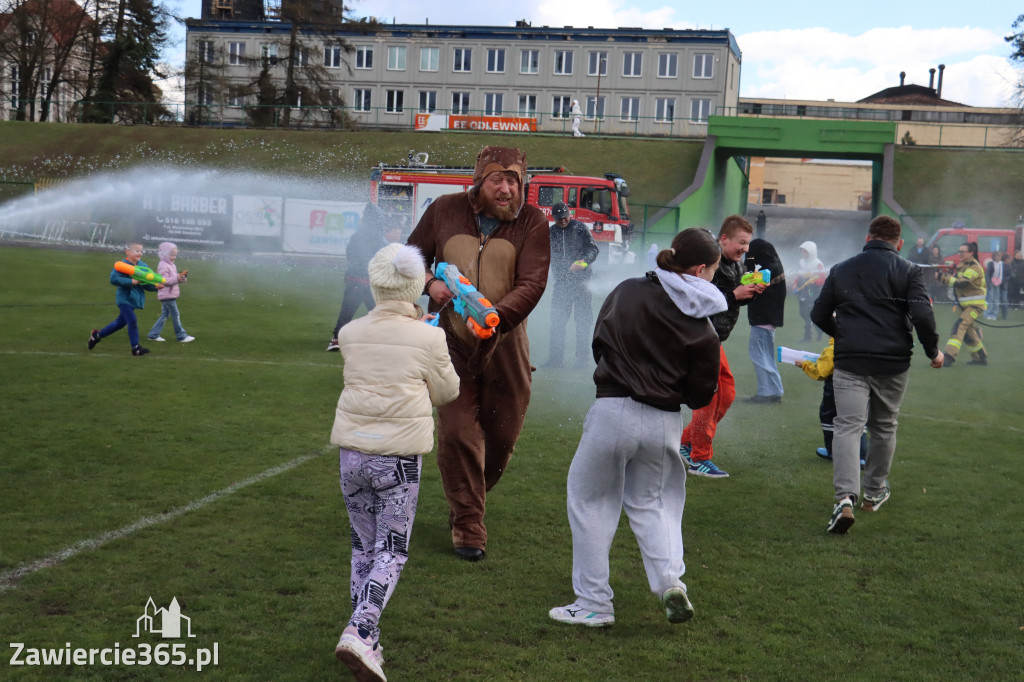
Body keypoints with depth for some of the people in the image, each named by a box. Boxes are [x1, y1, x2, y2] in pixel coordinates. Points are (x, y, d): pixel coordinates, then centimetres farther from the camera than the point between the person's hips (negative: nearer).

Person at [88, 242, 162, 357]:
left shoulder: (143, 266, 6)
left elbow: (147, 284, 8)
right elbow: (113, 279, -23)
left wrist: (155, 286, -13)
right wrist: (131, 281, -29)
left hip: (135, 299, 7)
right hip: (124, 298, -7)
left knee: (120, 322, 17)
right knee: (132, 320, -16)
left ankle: (97, 335, 37)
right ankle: (135, 348, -8)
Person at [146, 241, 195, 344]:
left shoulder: (171, 265, 17)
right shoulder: (163, 266, -14)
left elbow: (174, 279, 22)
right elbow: (165, 281, -22)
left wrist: (182, 278, 3)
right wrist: (177, 278, -27)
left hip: (171, 295, 10)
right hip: (167, 294, -10)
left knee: (165, 315, 12)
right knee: (176, 315, -6)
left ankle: (153, 334, 16)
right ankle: (181, 336, -2)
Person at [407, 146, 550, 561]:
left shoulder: (532, 222, -3)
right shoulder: (445, 210, 2)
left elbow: (532, 284, -13)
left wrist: (495, 316, -29)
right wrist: (429, 283, -8)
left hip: (504, 342, 0)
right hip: (452, 340, 0)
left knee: (502, 432, 8)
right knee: (456, 431, -6)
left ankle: (469, 501, 36)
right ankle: (467, 525, 7)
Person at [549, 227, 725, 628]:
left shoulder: (628, 292, -2)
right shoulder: (703, 329, -3)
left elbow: (599, 343, 10)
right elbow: (700, 397, -1)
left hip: (614, 413, -2)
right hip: (664, 423, 2)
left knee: (590, 500, 11)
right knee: (649, 501, 22)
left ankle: (593, 604, 12)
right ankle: (670, 577, 2)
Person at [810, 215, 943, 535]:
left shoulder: (841, 270, 9)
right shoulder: (909, 271, 1)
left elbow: (819, 314, 13)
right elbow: (922, 315, -12)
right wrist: (933, 351, 3)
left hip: (849, 362, 0)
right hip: (893, 364, 0)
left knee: (848, 427, -6)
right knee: (884, 428, 18)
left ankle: (845, 498, -25)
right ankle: (874, 493, 31)